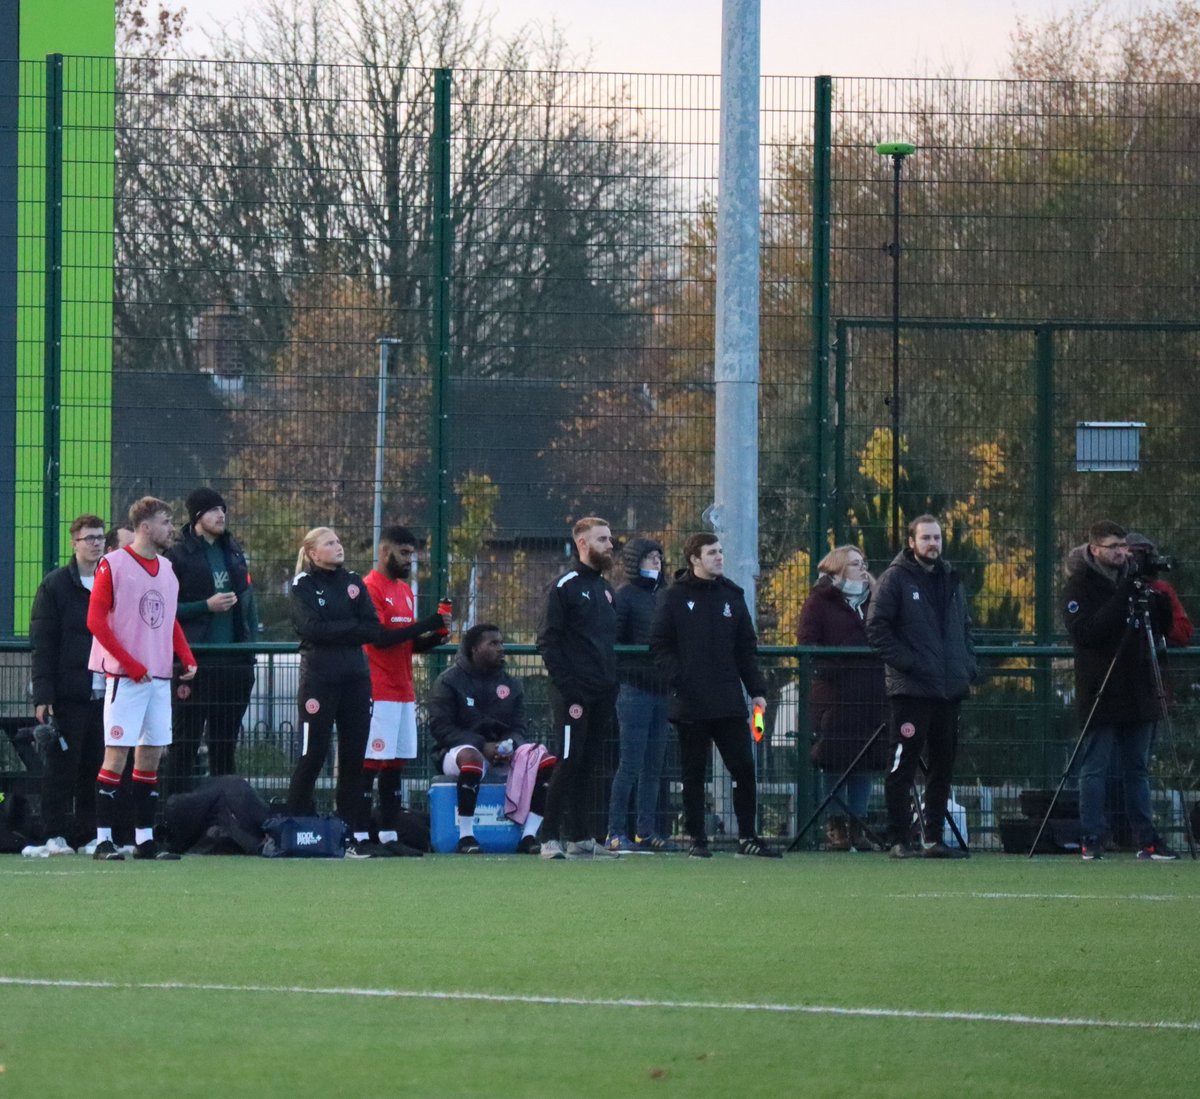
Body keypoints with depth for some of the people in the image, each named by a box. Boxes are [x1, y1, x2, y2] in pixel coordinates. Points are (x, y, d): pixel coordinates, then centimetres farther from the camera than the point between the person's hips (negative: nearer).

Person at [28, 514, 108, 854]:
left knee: (96, 767, 4)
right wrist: (43, 695, -11)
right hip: (68, 695, -4)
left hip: (105, 694, 4)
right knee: (62, 765, -3)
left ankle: (90, 833, 11)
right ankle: (56, 835, 1)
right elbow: (42, 644, -3)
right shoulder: (55, 586, 0)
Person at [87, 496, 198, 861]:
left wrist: (187, 659, 6)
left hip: (160, 677, 7)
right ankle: (103, 840, -7)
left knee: (151, 755, 7)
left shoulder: (167, 570, 16)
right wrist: (132, 666, -14)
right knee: (117, 754, -8)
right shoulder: (113, 565, -6)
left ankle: (144, 838, 11)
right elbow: (96, 621, -10)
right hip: (125, 678, -7)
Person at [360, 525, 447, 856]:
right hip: (379, 691, -9)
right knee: (370, 764, -9)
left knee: (395, 765, 8)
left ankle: (390, 836, 9)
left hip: (403, 692, 9)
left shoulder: (405, 591, 19)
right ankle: (359, 837, -8)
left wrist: (437, 635, 3)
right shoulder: (370, 588, -8)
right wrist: (425, 625, -18)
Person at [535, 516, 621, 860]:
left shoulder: (605, 590, 18)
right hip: (574, 696, -7)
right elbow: (548, 643, -11)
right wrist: (567, 692, -17)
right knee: (568, 764, -10)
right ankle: (551, 840, -9)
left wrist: (612, 690, 13)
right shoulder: (565, 587, -6)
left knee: (587, 767, 9)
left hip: (602, 696, 7)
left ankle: (580, 838, 12)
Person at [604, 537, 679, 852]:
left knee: (653, 766, 9)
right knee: (631, 765, -7)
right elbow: (612, 640, -9)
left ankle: (646, 830, 14)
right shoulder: (625, 595, -4)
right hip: (635, 689, -7)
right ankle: (616, 832, -4)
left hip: (661, 692, 7)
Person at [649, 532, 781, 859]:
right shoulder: (674, 598, 0)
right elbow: (660, 645, -2)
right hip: (691, 705, -3)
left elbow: (747, 647, 15)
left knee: (744, 768, 0)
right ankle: (697, 840, 10)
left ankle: (748, 837, 7)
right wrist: (678, 681, -15)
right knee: (693, 773, 3)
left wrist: (756, 690, 7)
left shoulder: (732, 596, 13)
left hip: (730, 703, 3)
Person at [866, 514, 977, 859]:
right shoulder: (896, 578, -3)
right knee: (903, 767, -5)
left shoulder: (950, 581, 17)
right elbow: (877, 627, -8)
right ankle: (900, 841, -3)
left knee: (943, 767, 10)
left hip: (950, 689, 7)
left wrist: (969, 665, 10)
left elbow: (965, 627, 25)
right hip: (910, 689, -7)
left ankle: (935, 837, 17)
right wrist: (904, 662, -16)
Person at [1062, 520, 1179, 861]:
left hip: (1138, 690, 6)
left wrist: (1158, 601, -8)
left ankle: (1146, 840, 12)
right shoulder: (1079, 585, -5)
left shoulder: (1132, 579, 11)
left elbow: (1162, 627, 13)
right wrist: (1121, 602, -23)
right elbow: (1084, 633, -18)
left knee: (1139, 767, 9)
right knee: (1094, 767, -3)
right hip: (1101, 693, -6)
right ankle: (1091, 840, 1)